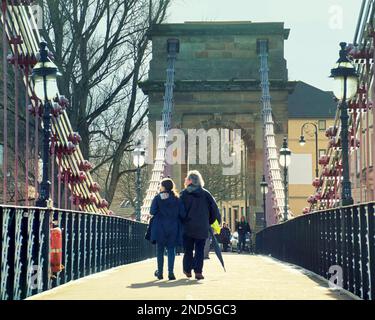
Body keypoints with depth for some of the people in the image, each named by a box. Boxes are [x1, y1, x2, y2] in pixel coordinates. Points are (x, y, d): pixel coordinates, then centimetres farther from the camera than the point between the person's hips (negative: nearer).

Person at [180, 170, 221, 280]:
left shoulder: (184, 194, -2)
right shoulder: (205, 193, 2)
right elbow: (214, 208, 1)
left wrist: (181, 222, 7)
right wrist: (215, 221, 11)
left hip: (188, 227, 0)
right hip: (202, 227, 0)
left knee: (188, 249, 13)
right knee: (200, 249, 3)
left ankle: (187, 270, 19)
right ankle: (198, 271, -7)